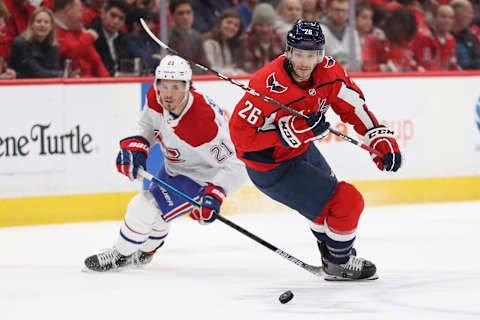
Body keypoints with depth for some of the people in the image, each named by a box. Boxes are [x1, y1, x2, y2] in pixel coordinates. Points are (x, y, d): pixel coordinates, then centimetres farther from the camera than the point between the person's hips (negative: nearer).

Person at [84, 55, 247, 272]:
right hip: (174, 167, 8)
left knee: (145, 209, -14)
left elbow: (233, 168, -31)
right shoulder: (155, 98, -19)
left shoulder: (203, 126, -39)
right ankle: (143, 253, 58)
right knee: (155, 209, 27)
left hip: (201, 178, -8)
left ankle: (120, 256, 12)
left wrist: (214, 194, -43)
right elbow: (148, 126, 4)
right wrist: (136, 146, -15)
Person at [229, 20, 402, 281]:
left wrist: (381, 139, -7)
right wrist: (288, 132, -37)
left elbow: (353, 105, 1)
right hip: (272, 168, -8)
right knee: (347, 203, -10)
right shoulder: (269, 85, -34)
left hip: (302, 150, 8)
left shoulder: (328, 71, -13)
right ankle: (338, 266, 14)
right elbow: (240, 133, -31)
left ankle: (332, 253, 59)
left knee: (332, 197, 31)